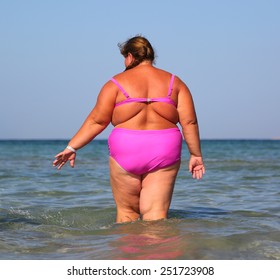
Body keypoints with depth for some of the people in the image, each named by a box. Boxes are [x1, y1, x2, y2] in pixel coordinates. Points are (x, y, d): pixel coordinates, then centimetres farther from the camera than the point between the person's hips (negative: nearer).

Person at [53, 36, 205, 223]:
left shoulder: (117, 83, 2)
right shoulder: (174, 82, 8)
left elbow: (97, 121, -1)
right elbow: (189, 122, 2)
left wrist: (72, 147, 5)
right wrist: (196, 155, 10)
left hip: (126, 152, -1)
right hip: (164, 152, 2)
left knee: (127, 211, 13)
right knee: (156, 215, 2)